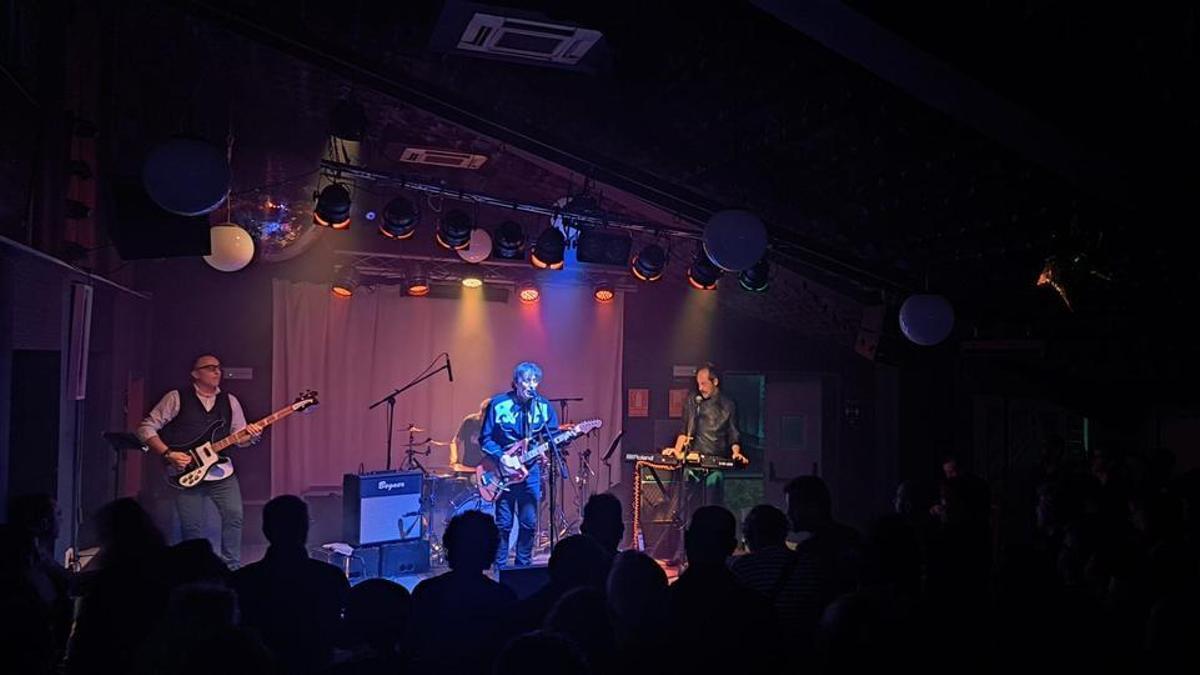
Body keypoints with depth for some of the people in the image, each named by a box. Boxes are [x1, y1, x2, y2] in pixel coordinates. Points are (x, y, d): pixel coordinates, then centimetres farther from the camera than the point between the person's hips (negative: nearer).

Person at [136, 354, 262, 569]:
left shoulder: (230, 401, 11)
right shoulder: (177, 398, -2)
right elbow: (146, 428, -3)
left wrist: (251, 435, -10)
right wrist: (168, 454, -13)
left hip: (222, 471, 3)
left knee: (234, 517, -7)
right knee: (192, 527, 0)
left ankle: (232, 569, 7)